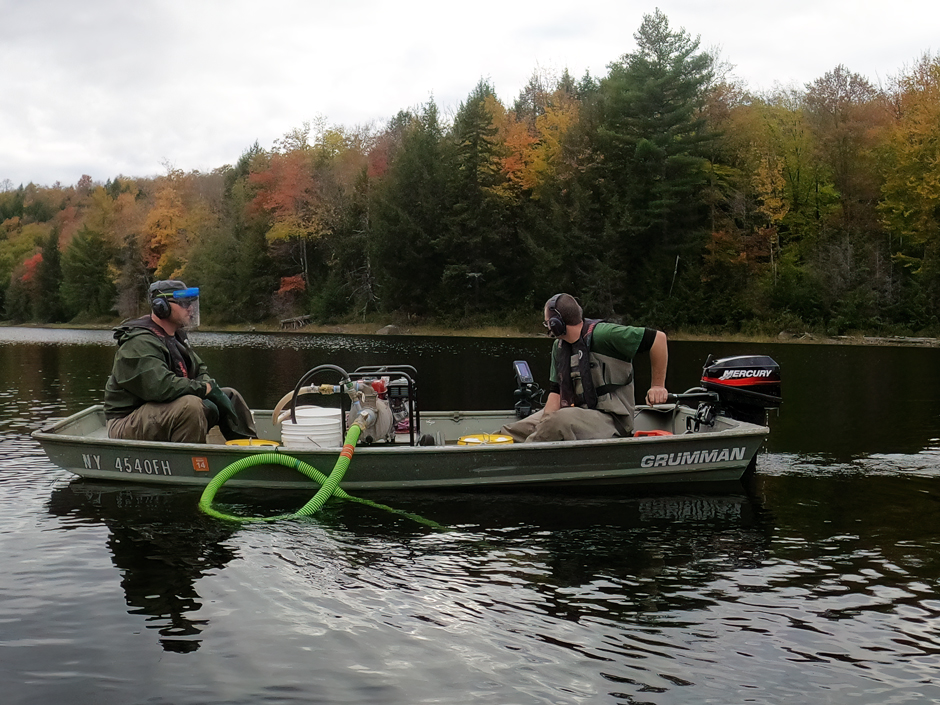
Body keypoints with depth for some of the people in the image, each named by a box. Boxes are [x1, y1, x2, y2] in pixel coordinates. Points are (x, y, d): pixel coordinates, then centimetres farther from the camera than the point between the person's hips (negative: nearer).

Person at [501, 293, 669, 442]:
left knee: (562, 419, -37)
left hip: (610, 418, -8)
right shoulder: (559, 347, 10)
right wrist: (544, 428, -12)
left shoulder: (602, 334, -15)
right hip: (578, 411, 8)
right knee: (510, 431, -2)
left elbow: (658, 337, -15)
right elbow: (556, 391, 5)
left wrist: (658, 385, -9)